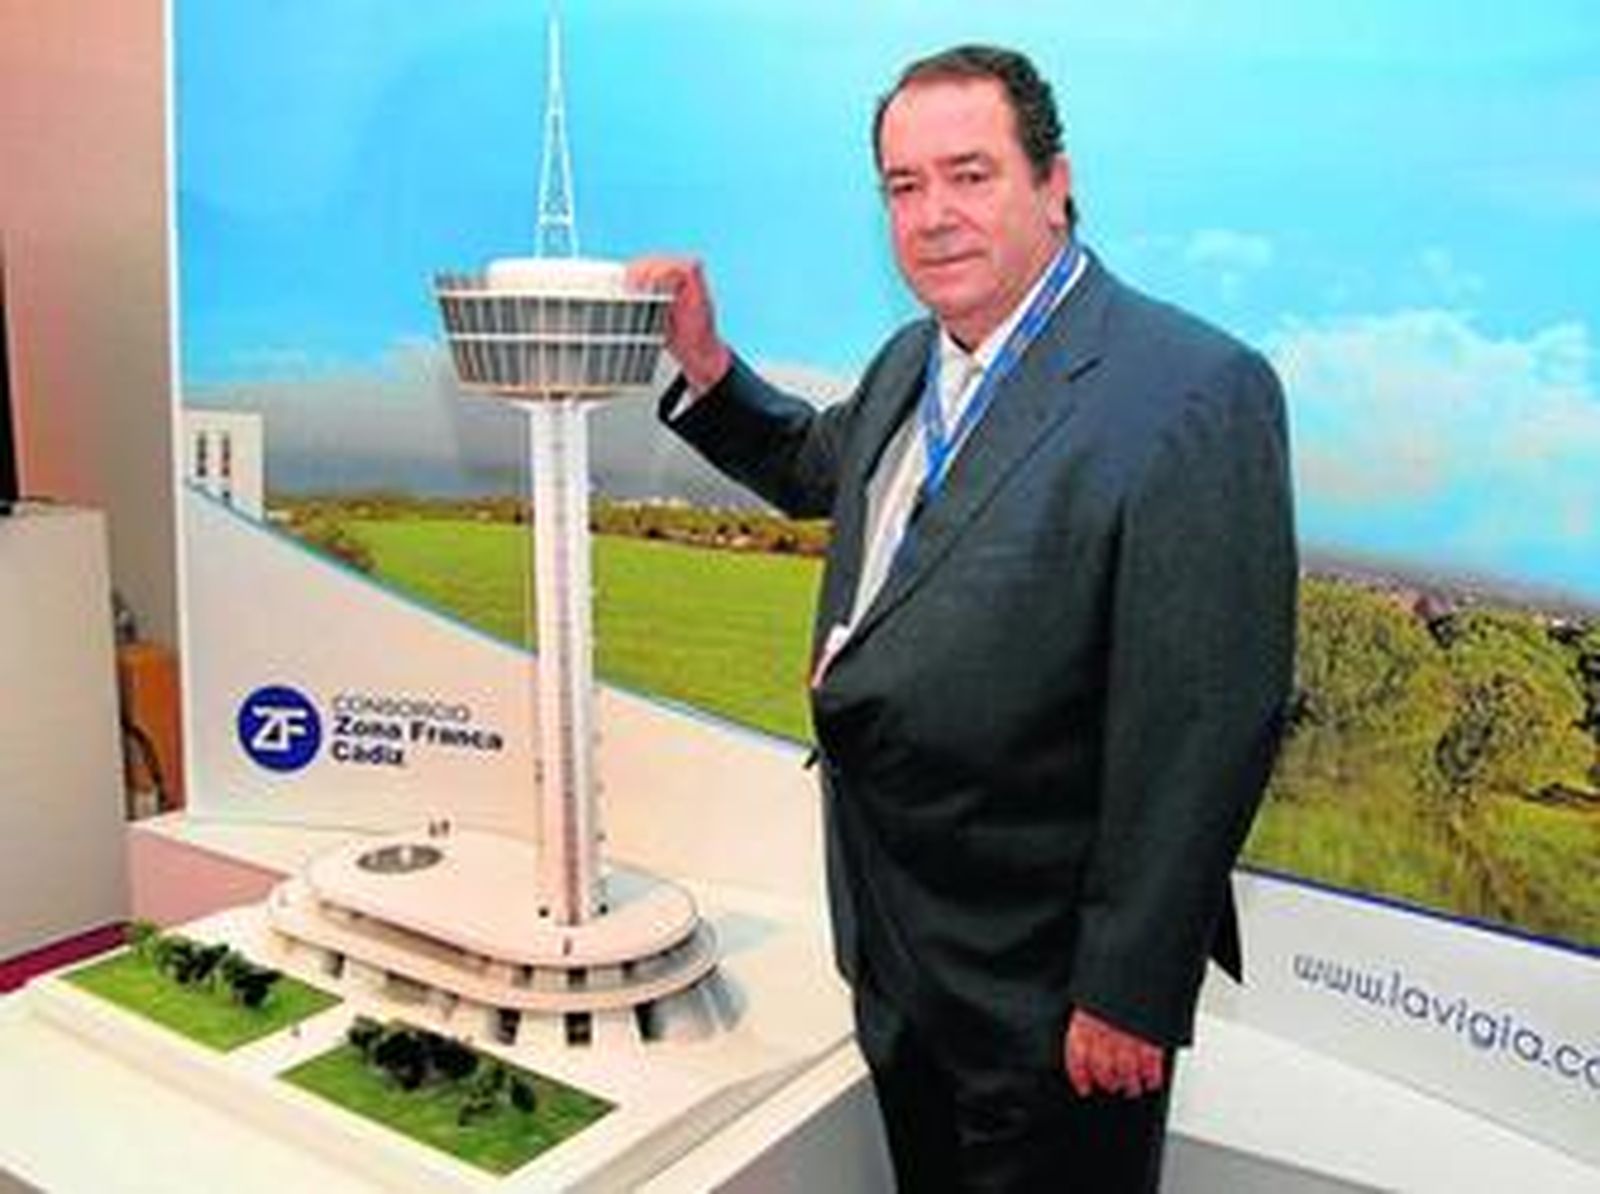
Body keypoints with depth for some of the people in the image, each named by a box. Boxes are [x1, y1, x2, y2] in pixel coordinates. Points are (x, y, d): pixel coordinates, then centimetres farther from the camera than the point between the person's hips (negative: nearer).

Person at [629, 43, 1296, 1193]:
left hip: (1045, 990, -7)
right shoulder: (912, 362, 5)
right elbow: (821, 469, 25)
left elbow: (1203, 724, -24)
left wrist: (1128, 994, -21)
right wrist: (706, 366, 8)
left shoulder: (1197, 389, -22)